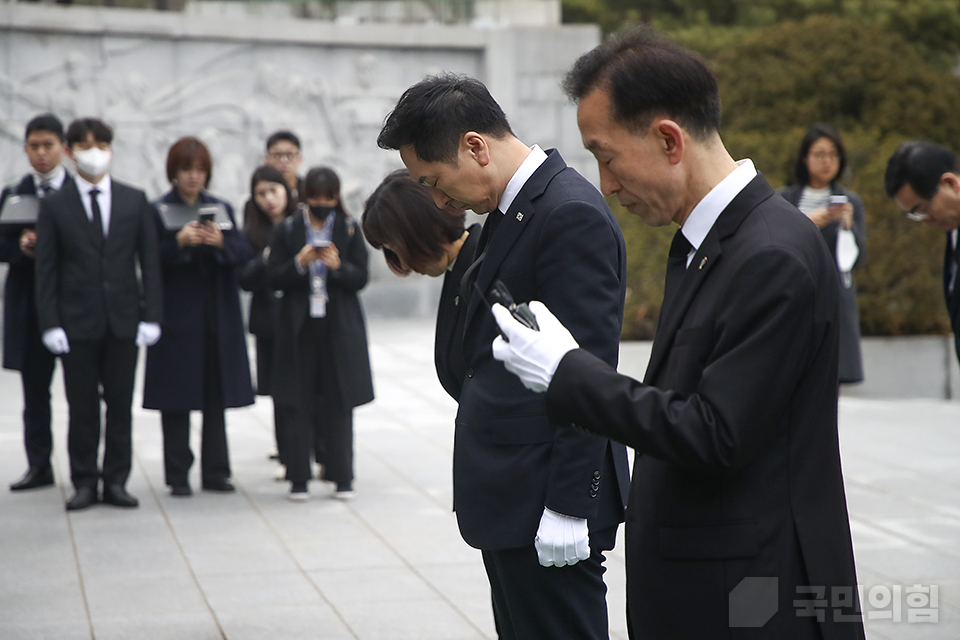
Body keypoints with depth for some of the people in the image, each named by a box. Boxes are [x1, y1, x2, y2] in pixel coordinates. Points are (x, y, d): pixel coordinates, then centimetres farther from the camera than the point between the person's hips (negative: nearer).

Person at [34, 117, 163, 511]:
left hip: (123, 321, 2)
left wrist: (151, 316, -2)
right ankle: (84, 482, 11)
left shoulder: (135, 202, 8)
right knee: (82, 407, 2)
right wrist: (50, 323, -7)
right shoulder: (54, 206, 3)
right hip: (77, 323, -1)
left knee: (120, 404, 5)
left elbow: (149, 262, 6)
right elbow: (46, 270, 1)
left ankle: (116, 482, 13)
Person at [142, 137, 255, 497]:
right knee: (177, 399, 0)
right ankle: (178, 475, 8)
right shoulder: (157, 211, 0)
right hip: (177, 318, -3)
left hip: (218, 318, 3)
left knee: (216, 398, 7)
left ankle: (215, 472, 15)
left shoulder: (222, 209, 11)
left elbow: (244, 254, 1)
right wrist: (178, 243, -24)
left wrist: (221, 242, -18)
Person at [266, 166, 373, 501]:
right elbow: (273, 278, -1)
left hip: (339, 327, 0)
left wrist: (338, 266, -18)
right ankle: (298, 477, 7)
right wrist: (299, 263, -17)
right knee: (298, 404, -1)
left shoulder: (349, 230, 5)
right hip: (299, 327, 0)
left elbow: (361, 278, 0)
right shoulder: (287, 230, 4)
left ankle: (341, 476, 10)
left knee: (338, 402, 2)